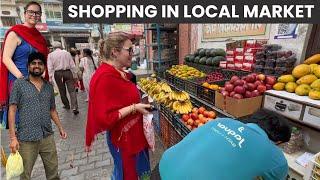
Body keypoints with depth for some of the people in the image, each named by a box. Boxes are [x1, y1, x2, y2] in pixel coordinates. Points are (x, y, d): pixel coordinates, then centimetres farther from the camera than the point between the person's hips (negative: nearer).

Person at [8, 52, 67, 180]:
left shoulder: (49, 86, 9)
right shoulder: (19, 84, -2)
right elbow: (12, 110, -6)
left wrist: (60, 128, 9)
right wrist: (13, 137, -10)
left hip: (48, 137, 3)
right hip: (26, 139, -3)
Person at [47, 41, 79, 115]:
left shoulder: (50, 55, 5)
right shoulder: (67, 53, 4)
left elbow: (50, 67, -2)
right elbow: (72, 65, 3)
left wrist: (50, 78, -1)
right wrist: (74, 75, 8)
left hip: (58, 73, 1)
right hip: (68, 72, -1)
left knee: (62, 90, 16)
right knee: (72, 90, -5)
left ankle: (66, 105, 27)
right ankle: (74, 108, -14)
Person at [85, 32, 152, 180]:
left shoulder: (120, 73, 3)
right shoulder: (104, 77, -25)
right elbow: (105, 117, -26)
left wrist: (139, 102, 5)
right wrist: (134, 108, -24)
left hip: (134, 134, 9)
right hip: (122, 138, -8)